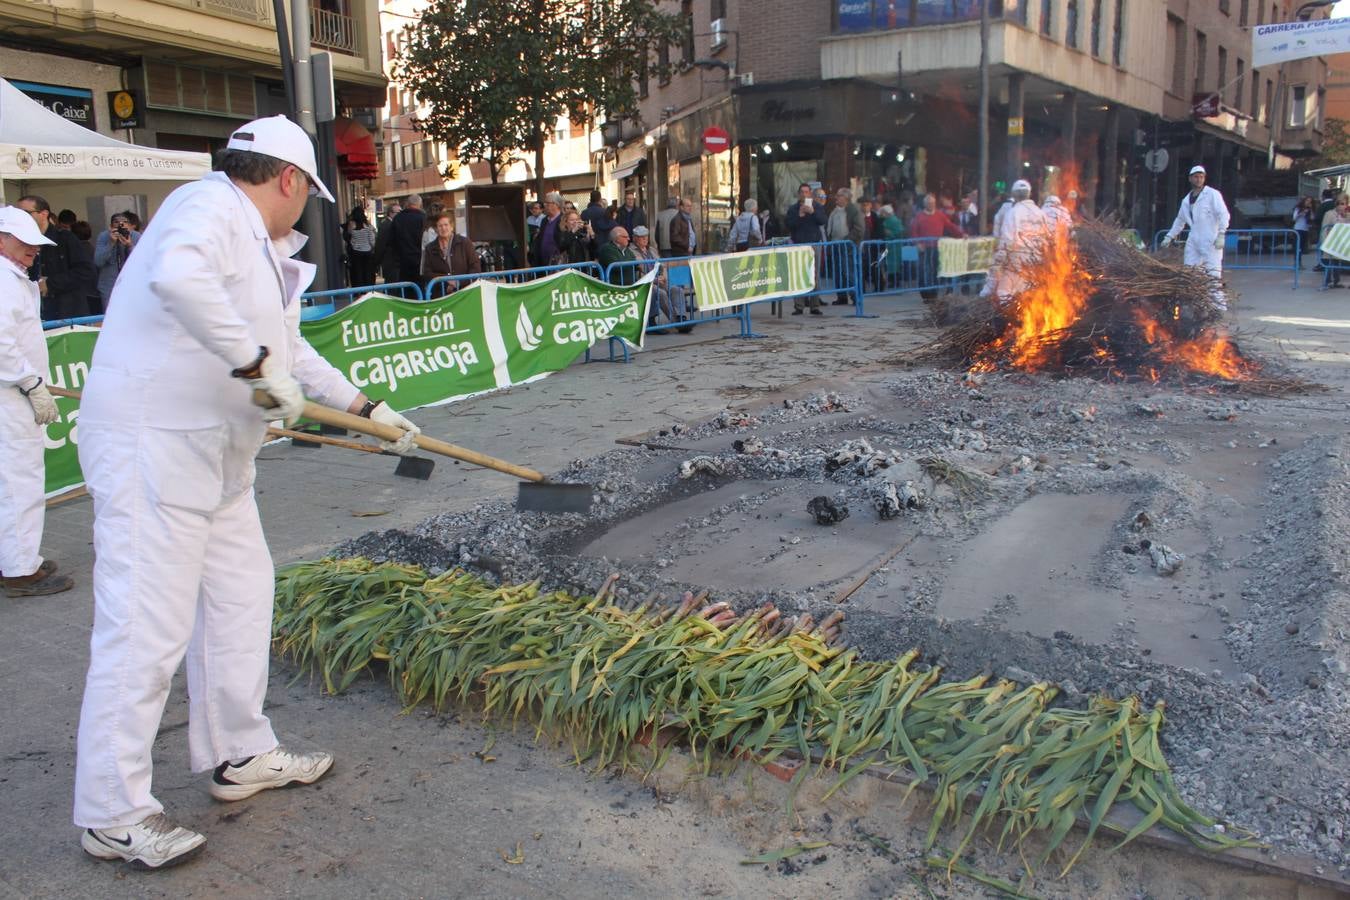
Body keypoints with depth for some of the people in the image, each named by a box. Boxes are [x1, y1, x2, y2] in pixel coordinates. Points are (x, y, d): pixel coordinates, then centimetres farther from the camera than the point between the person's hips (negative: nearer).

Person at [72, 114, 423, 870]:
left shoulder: (258, 246, 18)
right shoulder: (210, 206, -12)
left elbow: (290, 349, 29)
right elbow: (177, 276, -36)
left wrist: (367, 409, 32)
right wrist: (256, 360, -31)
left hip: (214, 455, 11)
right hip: (152, 447, -11)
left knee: (241, 596, 16)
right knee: (146, 629, -6)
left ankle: (240, 756, 31)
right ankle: (112, 814, 7)